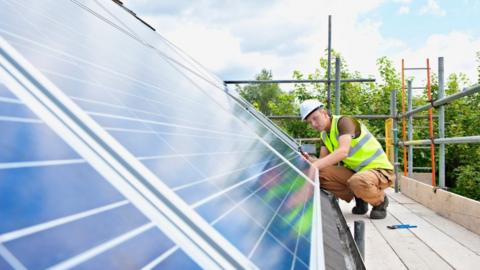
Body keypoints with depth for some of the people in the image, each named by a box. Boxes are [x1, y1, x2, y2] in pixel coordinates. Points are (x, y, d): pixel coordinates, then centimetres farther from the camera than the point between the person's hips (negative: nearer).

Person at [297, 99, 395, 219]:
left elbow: (343, 151, -35)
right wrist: (310, 160, -23)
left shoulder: (344, 121, -18)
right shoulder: (324, 135, 7)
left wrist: (314, 166, -42)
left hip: (380, 169, -7)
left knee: (357, 181, -39)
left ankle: (380, 200, -5)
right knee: (321, 174, -12)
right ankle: (359, 198, 5)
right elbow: (323, 161, -1)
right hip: (356, 172, 8)